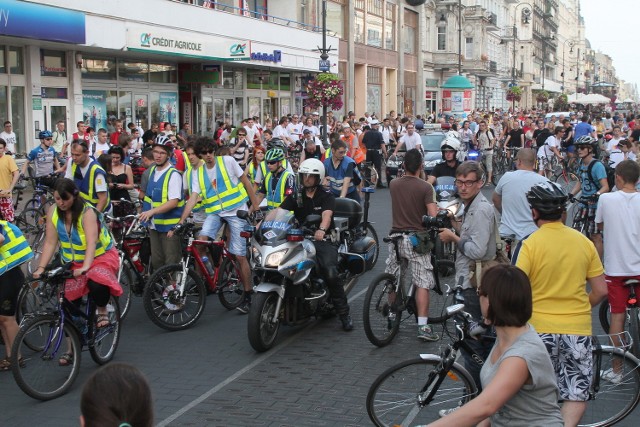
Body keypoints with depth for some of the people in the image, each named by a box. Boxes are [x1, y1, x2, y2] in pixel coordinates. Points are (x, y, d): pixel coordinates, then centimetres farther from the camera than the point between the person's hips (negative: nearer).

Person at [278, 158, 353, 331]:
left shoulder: (327, 197, 2)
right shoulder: (295, 196, 14)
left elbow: (327, 215, -18)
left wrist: (322, 229, -41)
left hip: (322, 239, -3)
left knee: (331, 274, -27)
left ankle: (344, 313, -14)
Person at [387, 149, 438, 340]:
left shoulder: (393, 184, 4)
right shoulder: (426, 187, -10)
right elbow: (433, 216, -17)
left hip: (395, 236, 5)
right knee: (422, 283, -3)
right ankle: (423, 326, -10)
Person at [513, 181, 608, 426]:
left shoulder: (530, 244, -11)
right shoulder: (584, 242, 0)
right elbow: (601, 291, 3)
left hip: (540, 328, -2)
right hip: (578, 328, 2)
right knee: (577, 393, 11)